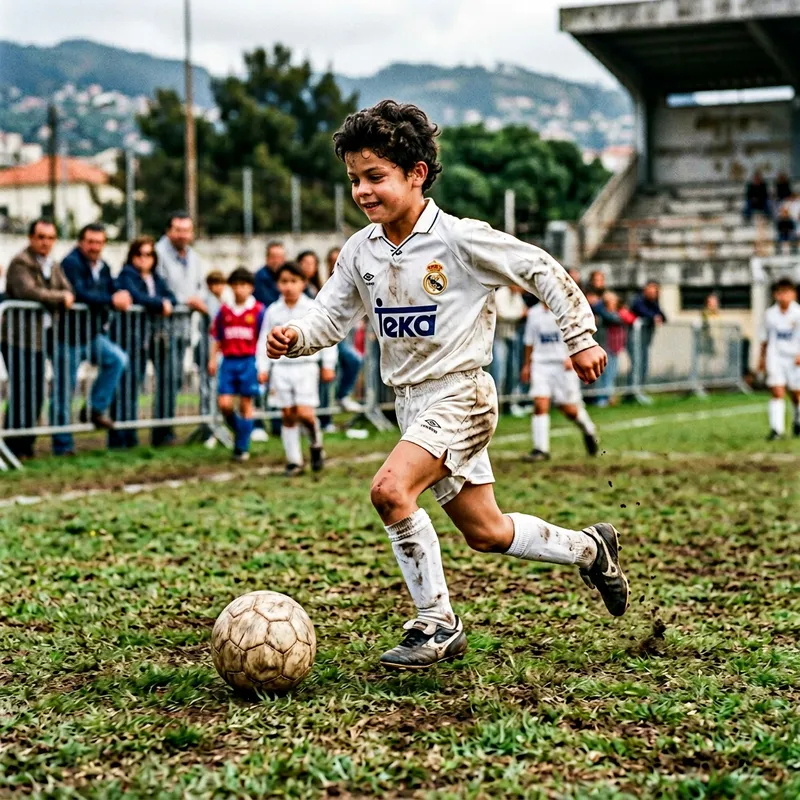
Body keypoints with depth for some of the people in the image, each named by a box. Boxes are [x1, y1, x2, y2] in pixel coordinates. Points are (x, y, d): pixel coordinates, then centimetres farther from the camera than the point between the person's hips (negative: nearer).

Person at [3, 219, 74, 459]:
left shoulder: (53, 265, 16)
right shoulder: (20, 262, -10)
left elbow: (69, 293, 14)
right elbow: (28, 291, -23)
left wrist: (64, 298, -9)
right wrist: (59, 297, -12)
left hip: (41, 338, 8)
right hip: (19, 338, -8)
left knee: (36, 394, 10)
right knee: (22, 393, -8)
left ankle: (26, 446, 19)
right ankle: (15, 447, 1)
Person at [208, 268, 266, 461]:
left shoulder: (258, 310, -1)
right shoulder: (224, 311, 7)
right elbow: (217, 339, 14)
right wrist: (212, 359, 4)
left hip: (249, 361, -2)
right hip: (229, 361, 3)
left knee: (245, 405, 1)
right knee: (224, 404, -6)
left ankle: (242, 447, 11)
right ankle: (239, 430, 22)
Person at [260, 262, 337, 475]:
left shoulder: (313, 309, -2)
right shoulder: (273, 311, 6)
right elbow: (265, 341, 11)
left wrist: (328, 365, 2)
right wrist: (263, 368, 6)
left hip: (306, 367, -3)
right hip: (282, 368, 3)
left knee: (304, 412, -14)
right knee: (287, 415, 3)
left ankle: (316, 444, 15)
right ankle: (294, 460, 11)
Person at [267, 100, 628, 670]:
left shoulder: (460, 239, -15)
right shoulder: (361, 251, 3)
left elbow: (544, 271, -8)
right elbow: (332, 317, 9)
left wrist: (580, 337, -6)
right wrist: (295, 337, -12)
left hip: (460, 393, -7)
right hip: (412, 402, 7)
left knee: (391, 489, -27)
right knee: (487, 534, 14)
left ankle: (437, 623, -11)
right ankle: (589, 548, 38)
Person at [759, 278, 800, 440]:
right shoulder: (770, 314, 3)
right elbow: (765, 338, 15)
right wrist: (762, 358, 18)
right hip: (775, 357, 1)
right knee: (777, 392, -12)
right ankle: (776, 428, -14)